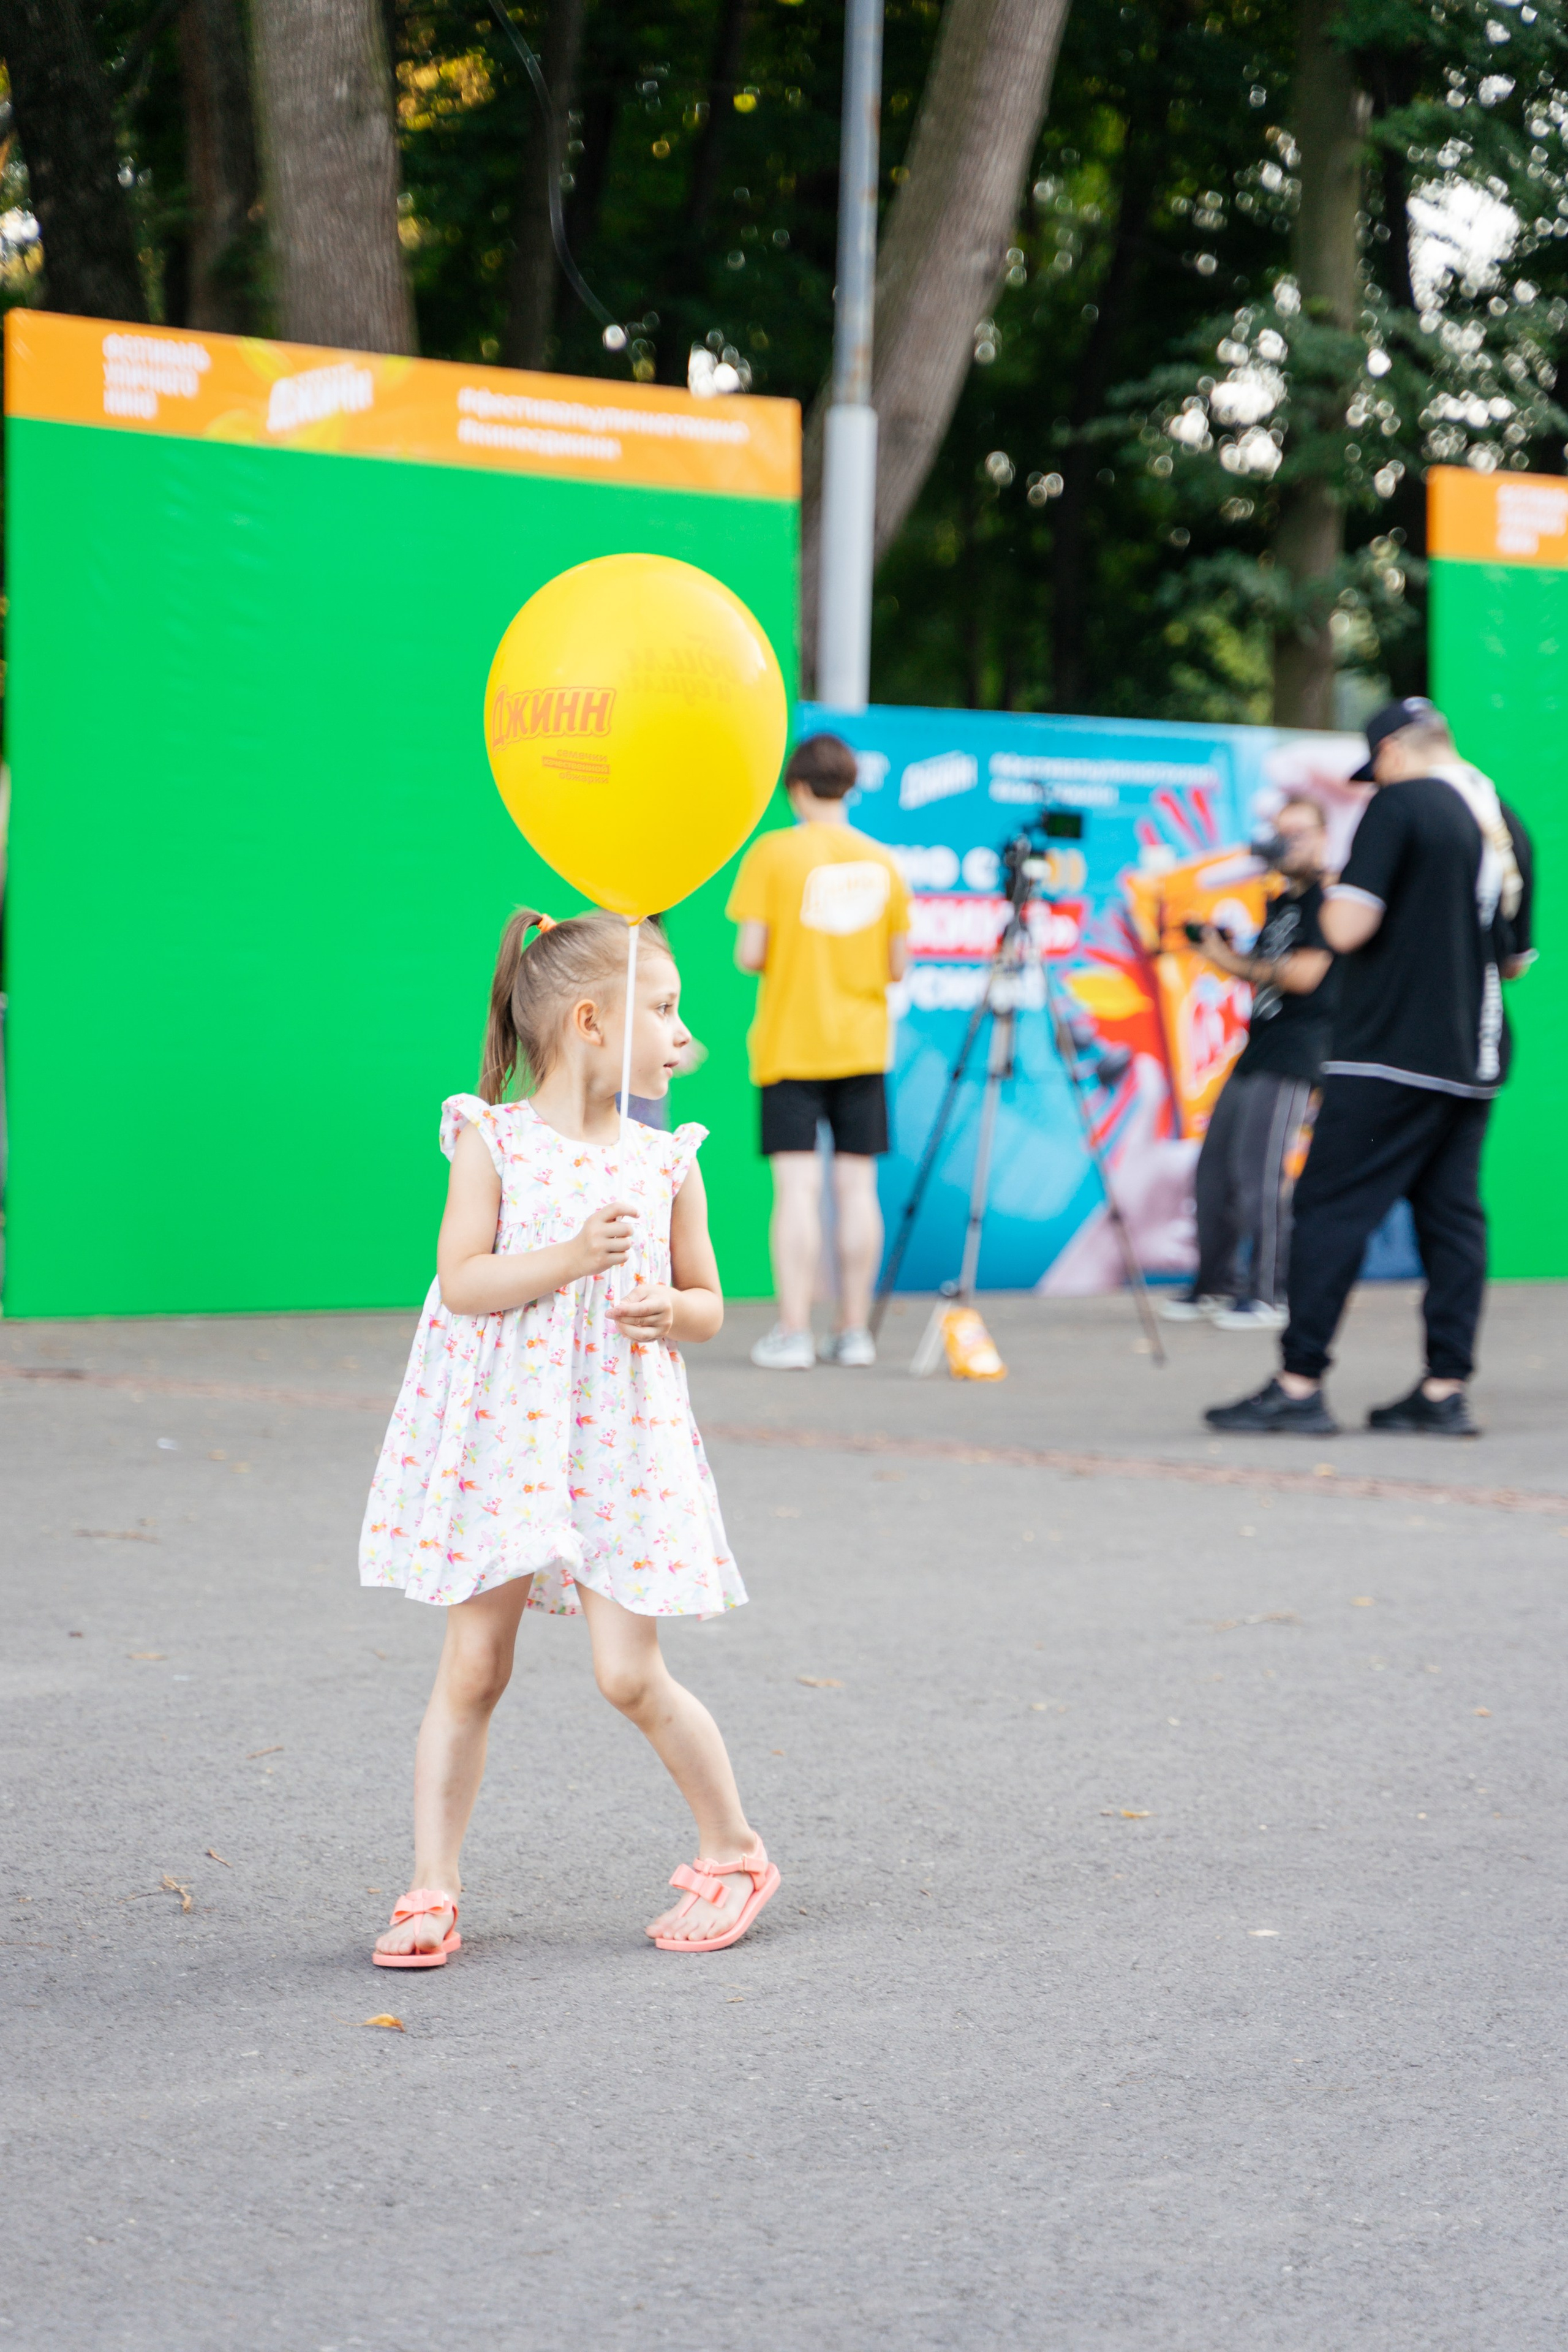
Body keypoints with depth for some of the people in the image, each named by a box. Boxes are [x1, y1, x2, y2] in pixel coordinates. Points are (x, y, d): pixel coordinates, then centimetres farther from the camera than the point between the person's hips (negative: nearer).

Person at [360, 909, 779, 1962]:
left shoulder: (666, 1163, 5)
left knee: (630, 1674, -3)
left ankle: (734, 1853, 17)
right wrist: (570, 1259, -22)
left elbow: (707, 1303, 13)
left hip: (622, 1440, 1)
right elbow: (461, 1282, -10)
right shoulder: (493, 1141, -3)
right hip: (503, 1435, -1)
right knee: (473, 1667, 2)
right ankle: (434, 1892, 9)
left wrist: (672, 1308, -9)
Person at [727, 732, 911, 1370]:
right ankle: (853, 1330, 9)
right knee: (857, 1185, 6)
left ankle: (792, 1333, -7)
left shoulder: (774, 853, -6)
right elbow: (896, 966, 6)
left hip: (791, 1047, -3)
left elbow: (750, 954, -10)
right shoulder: (881, 863, 4)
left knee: (796, 1187, -4)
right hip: (863, 1047, 3)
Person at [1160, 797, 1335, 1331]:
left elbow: (1304, 973, -15)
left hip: (1295, 1054, -9)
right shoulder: (1279, 903, 21)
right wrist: (1221, 949, 6)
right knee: (1213, 1167, 8)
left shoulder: (1326, 899, -7)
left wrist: (1234, 962, -8)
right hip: (1256, 1049, 9)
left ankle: (1269, 1296, -9)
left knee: (1257, 1169, -14)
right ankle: (1215, 1285, 17)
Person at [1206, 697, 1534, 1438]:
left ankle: (1299, 1384, -6)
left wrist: (1336, 889, 4)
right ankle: (1445, 1389, 5)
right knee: (1453, 1215, 8)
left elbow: (1347, 929, -16)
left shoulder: (1400, 804, -9)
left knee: (1331, 1209, -4)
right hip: (1473, 1061, 7)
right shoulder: (1507, 824, 13)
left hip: (1393, 1053, -7)